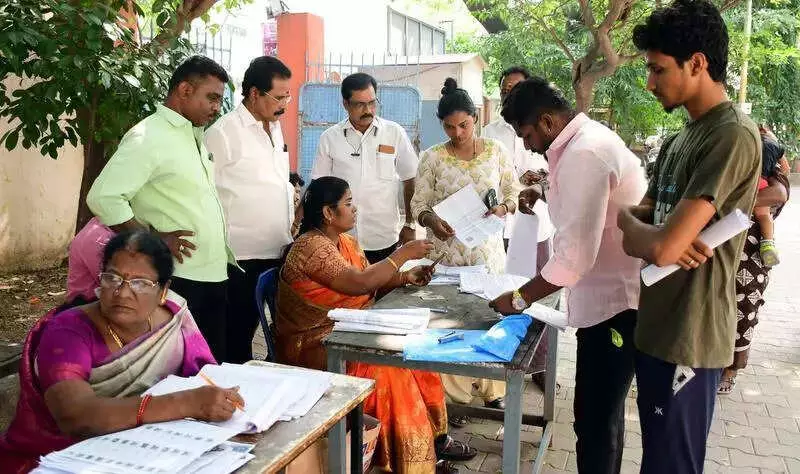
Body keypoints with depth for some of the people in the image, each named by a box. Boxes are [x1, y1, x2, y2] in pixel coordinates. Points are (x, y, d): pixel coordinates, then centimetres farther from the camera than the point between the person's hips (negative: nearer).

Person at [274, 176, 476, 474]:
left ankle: (434, 437, 5)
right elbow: (360, 283, -27)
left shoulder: (346, 242, 9)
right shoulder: (311, 247, -20)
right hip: (314, 347, -9)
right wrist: (402, 254, -18)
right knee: (390, 368, -23)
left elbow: (372, 284, 9)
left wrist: (405, 277, -8)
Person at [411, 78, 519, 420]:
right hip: (448, 250, -1)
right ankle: (455, 396, 13)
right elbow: (418, 204, 1)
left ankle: (492, 392, 23)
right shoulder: (432, 158, -1)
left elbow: (514, 193, 9)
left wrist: (503, 207, -12)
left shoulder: (495, 151, 4)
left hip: (488, 249, 2)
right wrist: (431, 220, -19)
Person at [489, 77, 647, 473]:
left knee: (595, 420, -2)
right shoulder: (588, 138, 10)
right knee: (602, 413, 21)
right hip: (613, 297, 11)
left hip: (614, 302, -11)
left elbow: (575, 256, -27)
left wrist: (521, 298, -17)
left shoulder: (584, 155, -23)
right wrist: (548, 195, 12)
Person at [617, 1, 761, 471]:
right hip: (656, 327, 9)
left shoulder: (734, 136, -19)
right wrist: (651, 233, -14)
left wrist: (623, 219, -5)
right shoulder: (678, 140, 11)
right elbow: (638, 225, 10)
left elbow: (661, 247, -26)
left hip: (687, 338, -9)